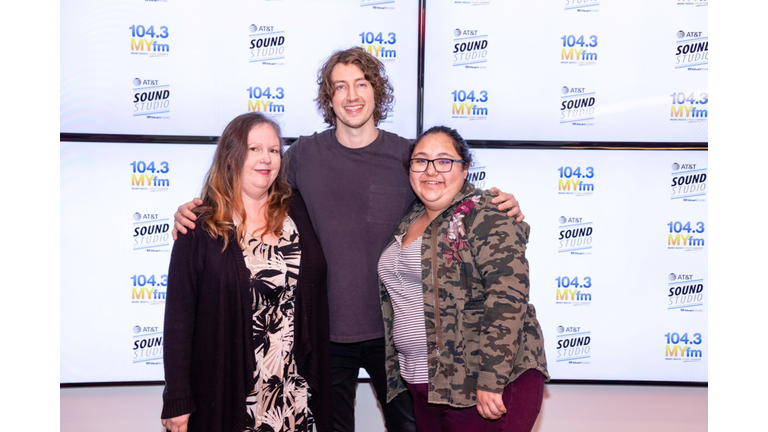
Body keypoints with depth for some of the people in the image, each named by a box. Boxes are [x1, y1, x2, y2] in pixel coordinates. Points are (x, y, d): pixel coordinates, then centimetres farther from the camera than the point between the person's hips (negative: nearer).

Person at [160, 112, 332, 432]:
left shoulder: (296, 211, 4)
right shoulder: (202, 226, -5)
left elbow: (315, 298, 10)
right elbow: (179, 312, -7)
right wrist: (177, 401, -9)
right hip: (226, 393, -3)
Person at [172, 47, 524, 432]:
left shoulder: (407, 155, -1)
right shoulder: (305, 154, -1)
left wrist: (499, 207, -11)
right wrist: (196, 209, -6)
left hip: (393, 328, 0)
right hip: (325, 328, 1)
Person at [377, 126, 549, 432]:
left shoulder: (486, 218, -12)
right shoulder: (410, 223, 13)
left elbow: (507, 301, -20)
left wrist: (491, 382, -24)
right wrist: (398, 372, 19)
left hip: (482, 387, -7)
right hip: (425, 385, 8)